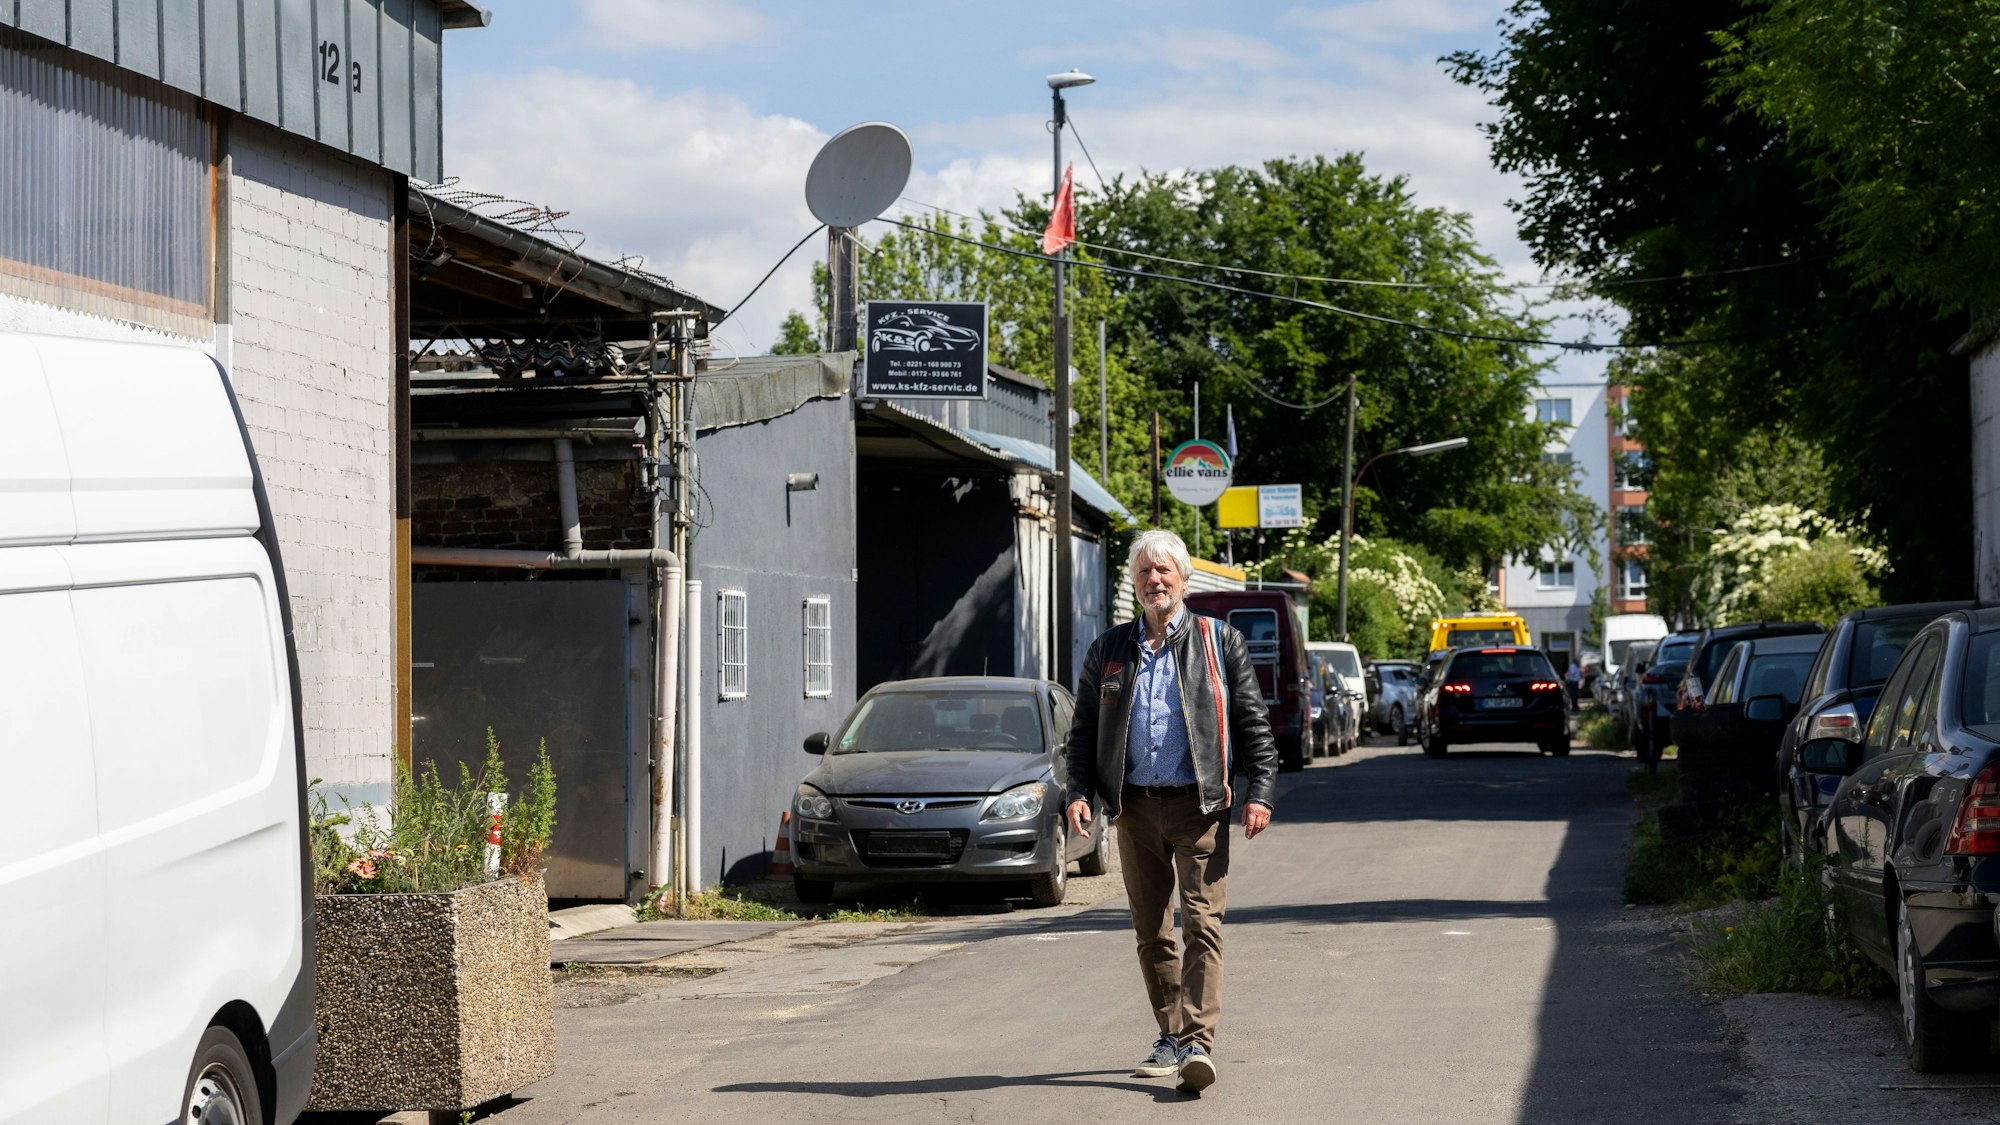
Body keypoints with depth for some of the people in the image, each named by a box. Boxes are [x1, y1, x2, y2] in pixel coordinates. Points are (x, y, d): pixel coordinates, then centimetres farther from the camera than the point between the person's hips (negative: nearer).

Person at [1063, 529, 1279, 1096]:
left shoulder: (1219, 642, 6)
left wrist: (1259, 792, -5)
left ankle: (1198, 1043, -17)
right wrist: (1079, 793, 0)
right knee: (1151, 931, 7)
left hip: (1199, 804, -3)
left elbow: (1254, 723, 4)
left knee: (1202, 924, -11)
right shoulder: (1108, 650, 13)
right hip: (1135, 807, 3)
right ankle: (1170, 1037, 18)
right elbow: (1083, 730, 14)